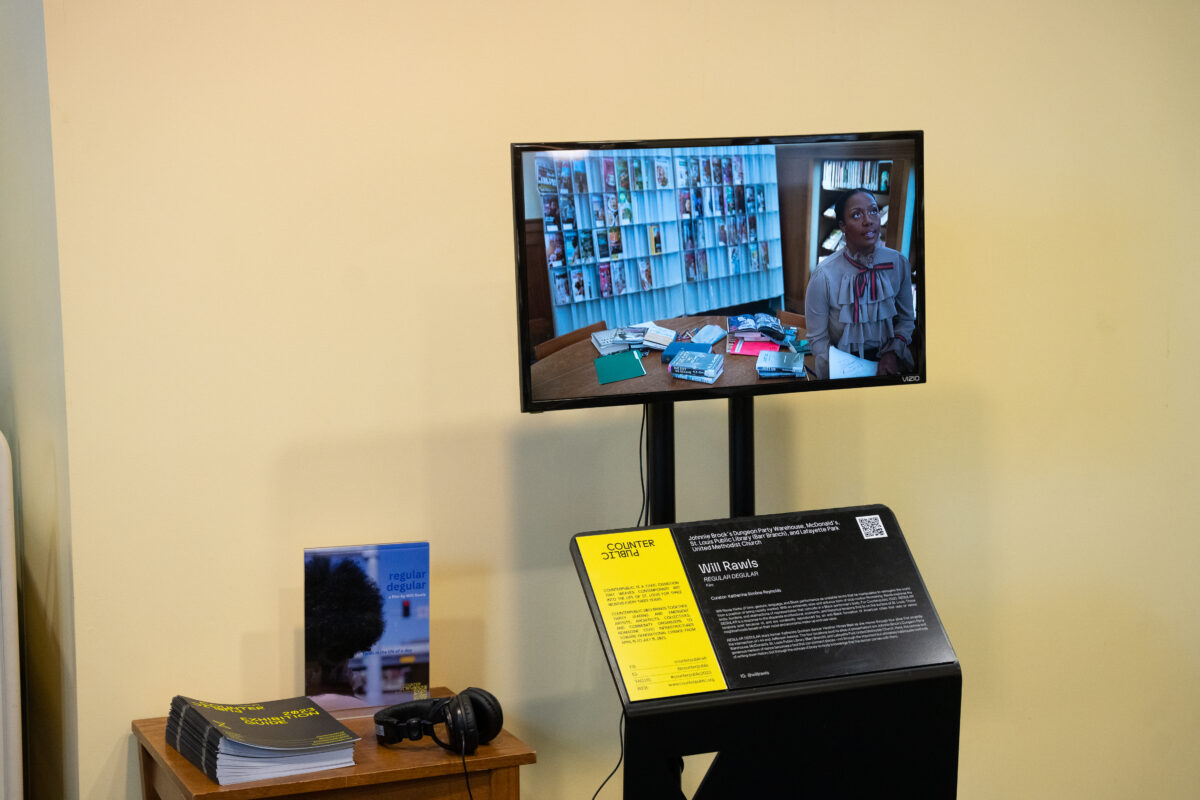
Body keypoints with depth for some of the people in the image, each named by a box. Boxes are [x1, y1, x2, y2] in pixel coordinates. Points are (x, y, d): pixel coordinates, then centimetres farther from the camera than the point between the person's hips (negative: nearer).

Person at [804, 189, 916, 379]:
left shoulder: (898, 263, -2)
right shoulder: (824, 275, -12)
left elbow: (906, 319, 11)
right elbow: (818, 338, -6)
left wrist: (893, 352, -7)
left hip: (886, 362, 2)